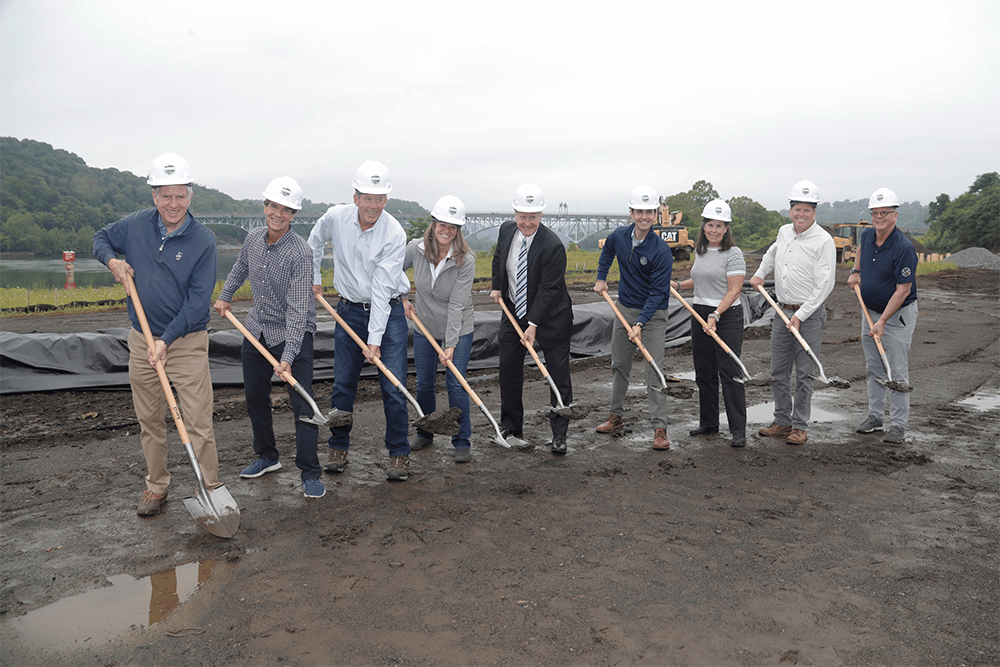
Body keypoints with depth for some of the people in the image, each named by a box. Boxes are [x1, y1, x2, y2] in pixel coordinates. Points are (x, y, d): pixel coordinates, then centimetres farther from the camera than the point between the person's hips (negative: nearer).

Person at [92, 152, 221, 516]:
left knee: (199, 423, -5)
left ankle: (211, 489, 6)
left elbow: (198, 300, -15)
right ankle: (156, 485, 30)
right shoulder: (136, 225, 1)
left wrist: (166, 339, -20)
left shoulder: (203, 240, -12)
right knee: (149, 421, 14)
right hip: (141, 340, 4)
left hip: (187, 342, -4)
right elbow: (101, 238, 21)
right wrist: (112, 260, -2)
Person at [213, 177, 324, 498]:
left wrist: (288, 356, -31)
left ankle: (310, 474, 4)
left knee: (302, 403, -7)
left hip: (293, 334, -6)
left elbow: (297, 309, -27)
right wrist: (225, 295, 26)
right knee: (254, 396, 16)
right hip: (257, 329, 7)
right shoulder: (253, 238, -3)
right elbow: (240, 268, 22)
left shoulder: (300, 253, -23)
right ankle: (267, 457, 34)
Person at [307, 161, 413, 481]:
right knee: (343, 384, 7)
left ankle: (399, 454, 9)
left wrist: (375, 340, -24)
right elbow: (315, 242, 17)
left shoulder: (394, 234, -19)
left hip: (388, 311, -3)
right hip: (349, 310, 3)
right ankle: (338, 448, 24)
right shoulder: (335, 218, -8)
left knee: (393, 386, -4)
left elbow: (382, 289, -23)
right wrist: (313, 279, 17)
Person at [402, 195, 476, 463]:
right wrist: (402, 300, -2)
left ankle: (462, 441, 10)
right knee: (424, 383, 10)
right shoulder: (416, 248, -12)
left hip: (459, 329, -3)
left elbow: (457, 305, -24)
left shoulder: (466, 260, -21)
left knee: (455, 383, -5)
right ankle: (424, 433, 31)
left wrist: (451, 344, -26)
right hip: (424, 327, 3)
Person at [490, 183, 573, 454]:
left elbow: (548, 289, -23)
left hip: (549, 315, -5)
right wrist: (496, 287, 16)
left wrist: (533, 325, -24)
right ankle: (511, 426, 24)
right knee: (509, 370, 9)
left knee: (558, 375, -1)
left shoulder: (553, 246, -24)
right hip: (513, 311, 5)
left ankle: (559, 434, 10)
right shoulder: (506, 230, -5)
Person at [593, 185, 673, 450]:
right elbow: (607, 251, 22)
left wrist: (639, 324, -27)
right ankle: (616, 417, 29)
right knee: (619, 366, 14)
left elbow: (658, 292, -21)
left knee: (654, 371, -9)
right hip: (624, 308, 6)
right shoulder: (618, 236, -4)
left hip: (653, 313, -5)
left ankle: (660, 428, -3)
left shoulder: (661, 250, -20)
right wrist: (601, 278, 16)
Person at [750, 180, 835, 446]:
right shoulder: (784, 232, 8)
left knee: (804, 374, 1)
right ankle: (782, 421, 21)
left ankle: (799, 426, 10)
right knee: (779, 372, 10)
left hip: (809, 315, -6)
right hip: (782, 312, 6)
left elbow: (824, 285, -15)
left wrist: (800, 316, -18)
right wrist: (760, 274, 23)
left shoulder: (823, 241, -12)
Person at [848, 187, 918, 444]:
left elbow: (903, 290, -22)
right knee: (873, 368, 13)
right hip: (870, 311, 7)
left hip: (898, 314, -7)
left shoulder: (904, 248, -22)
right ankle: (875, 416, 23)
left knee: (897, 372, -3)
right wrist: (856, 271, 14)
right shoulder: (867, 236, -1)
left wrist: (882, 321, -23)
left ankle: (898, 425, 5)